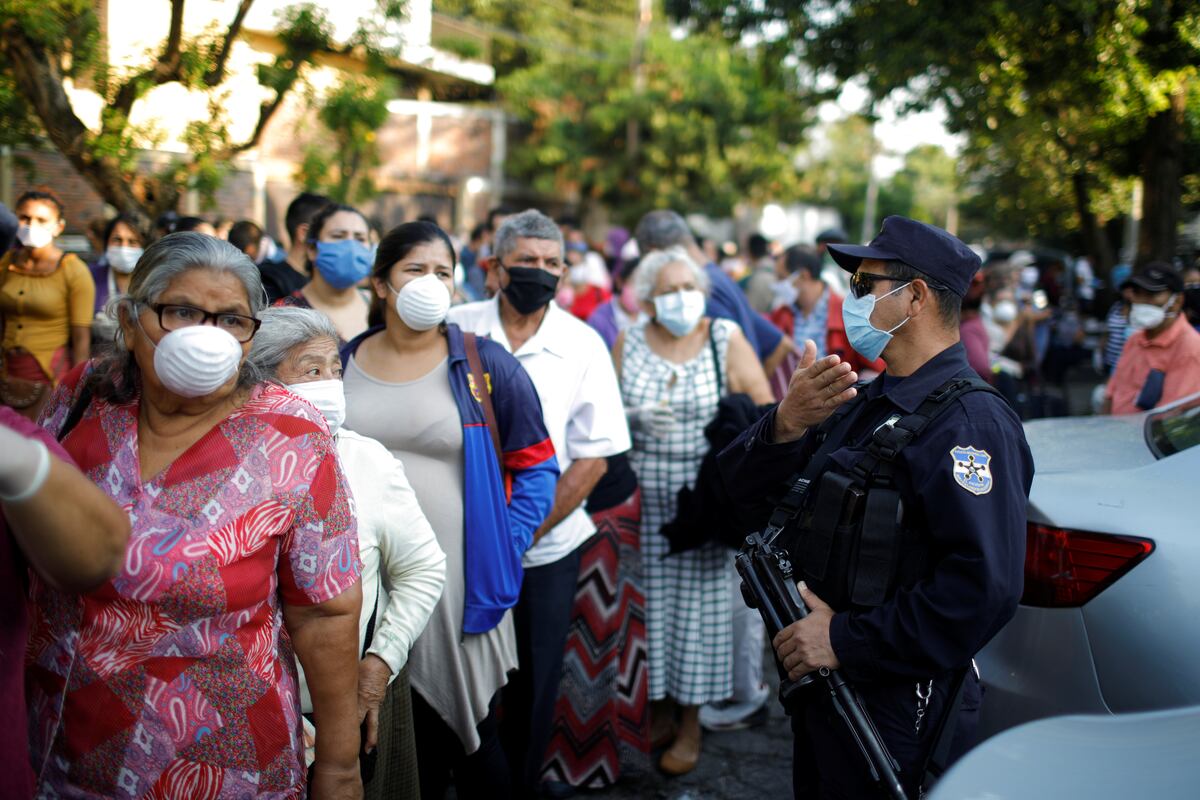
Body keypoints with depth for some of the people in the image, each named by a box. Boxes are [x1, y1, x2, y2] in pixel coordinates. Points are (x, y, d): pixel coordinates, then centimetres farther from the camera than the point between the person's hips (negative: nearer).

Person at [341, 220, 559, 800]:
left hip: (460, 584, -3)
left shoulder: (485, 366, -3)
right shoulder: (342, 366, 5)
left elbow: (536, 466, 0)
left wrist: (503, 548, -8)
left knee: (465, 729, 9)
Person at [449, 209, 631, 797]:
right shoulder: (454, 330, -3)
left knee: (533, 683, 10)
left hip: (546, 548, 0)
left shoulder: (583, 345, -4)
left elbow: (593, 457, -5)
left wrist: (525, 534, -11)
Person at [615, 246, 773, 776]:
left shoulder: (727, 340, -1)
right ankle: (659, 705, 25)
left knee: (699, 602, 4)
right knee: (651, 599, 5)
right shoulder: (629, 344, 4)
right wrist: (636, 416, -13)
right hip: (643, 499, 2)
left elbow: (764, 410, -3)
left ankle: (691, 722, 19)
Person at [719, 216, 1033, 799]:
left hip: (893, 715, -8)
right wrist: (785, 426, -15)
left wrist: (846, 641, -25)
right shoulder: (863, 405, 10)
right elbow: (746, 496, 5)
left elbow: (984, 588, -30)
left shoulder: (968, 422, -19)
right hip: (817, 686, 8)